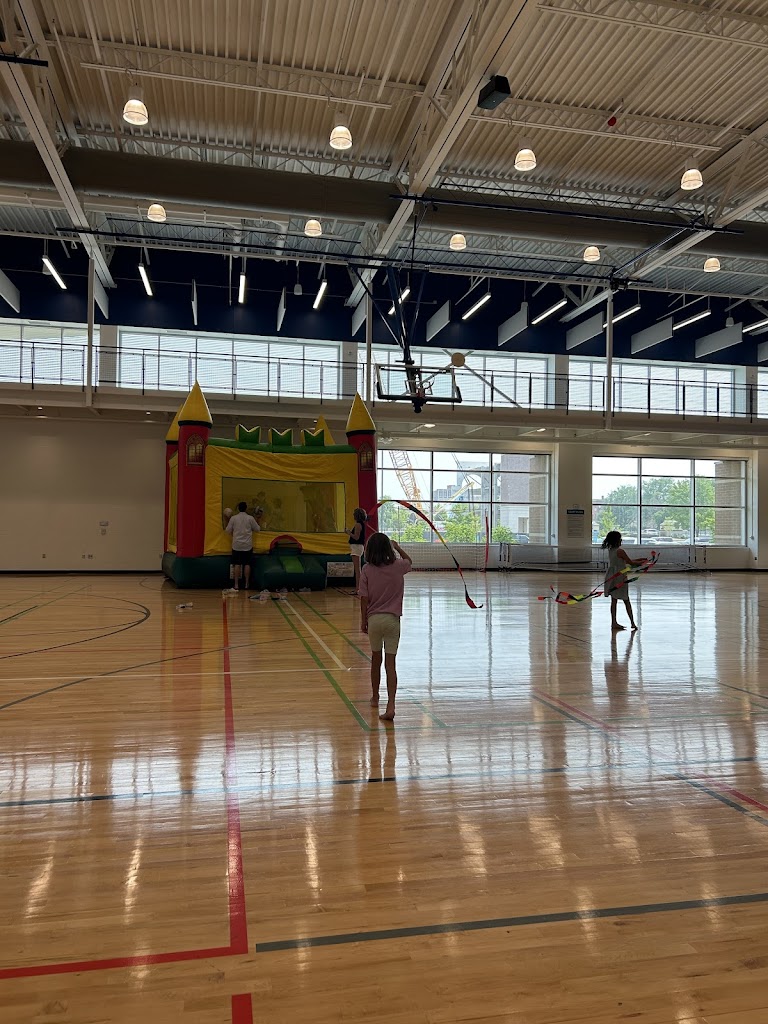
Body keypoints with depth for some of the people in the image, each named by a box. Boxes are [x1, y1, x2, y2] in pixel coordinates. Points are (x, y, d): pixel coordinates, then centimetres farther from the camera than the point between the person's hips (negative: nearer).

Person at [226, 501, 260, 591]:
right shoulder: (250, 518, -4)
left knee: (237, 564, 3)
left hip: (237, 545, 0)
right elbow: (257, 529, 5)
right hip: (248, 545, 0)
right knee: (247, 564, 6)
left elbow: (228, 530, 1)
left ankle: (236, 584, 3)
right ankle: (247, 584, 9)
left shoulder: (233, 518, -3)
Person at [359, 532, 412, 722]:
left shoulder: (367, 570, -7)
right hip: (392, 619, -1)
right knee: (390, 663, -1)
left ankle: (375, 698, 35)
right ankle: (390, 705, -12)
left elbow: (364, 598, -5)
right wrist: (398, 547, 27)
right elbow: (409, 562, 20)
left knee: (376, 659, 20)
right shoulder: (397, 566, -4)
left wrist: (363, 621, 5)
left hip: (374, 619, 1)